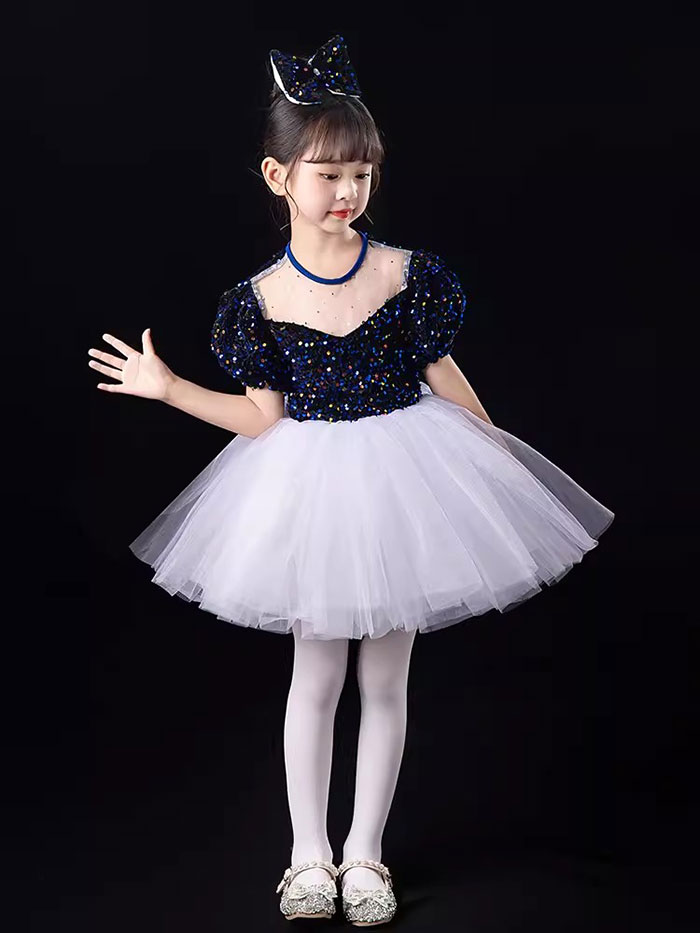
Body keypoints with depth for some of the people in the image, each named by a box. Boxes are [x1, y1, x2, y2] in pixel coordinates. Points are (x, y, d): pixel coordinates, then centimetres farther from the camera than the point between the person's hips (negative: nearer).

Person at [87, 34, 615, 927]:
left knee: (386, 677, 9)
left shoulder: (409, 274, -8)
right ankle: (309, 855, 26)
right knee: (317, 676, 10)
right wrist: (168, 387, -7)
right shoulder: (260, 298, -7)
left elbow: (446, 380, 3)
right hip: (310, 489, 0)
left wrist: (497, 457, 9)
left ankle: (364, 855, 25)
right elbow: (265, 416, -3)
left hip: (401, 479, 1)